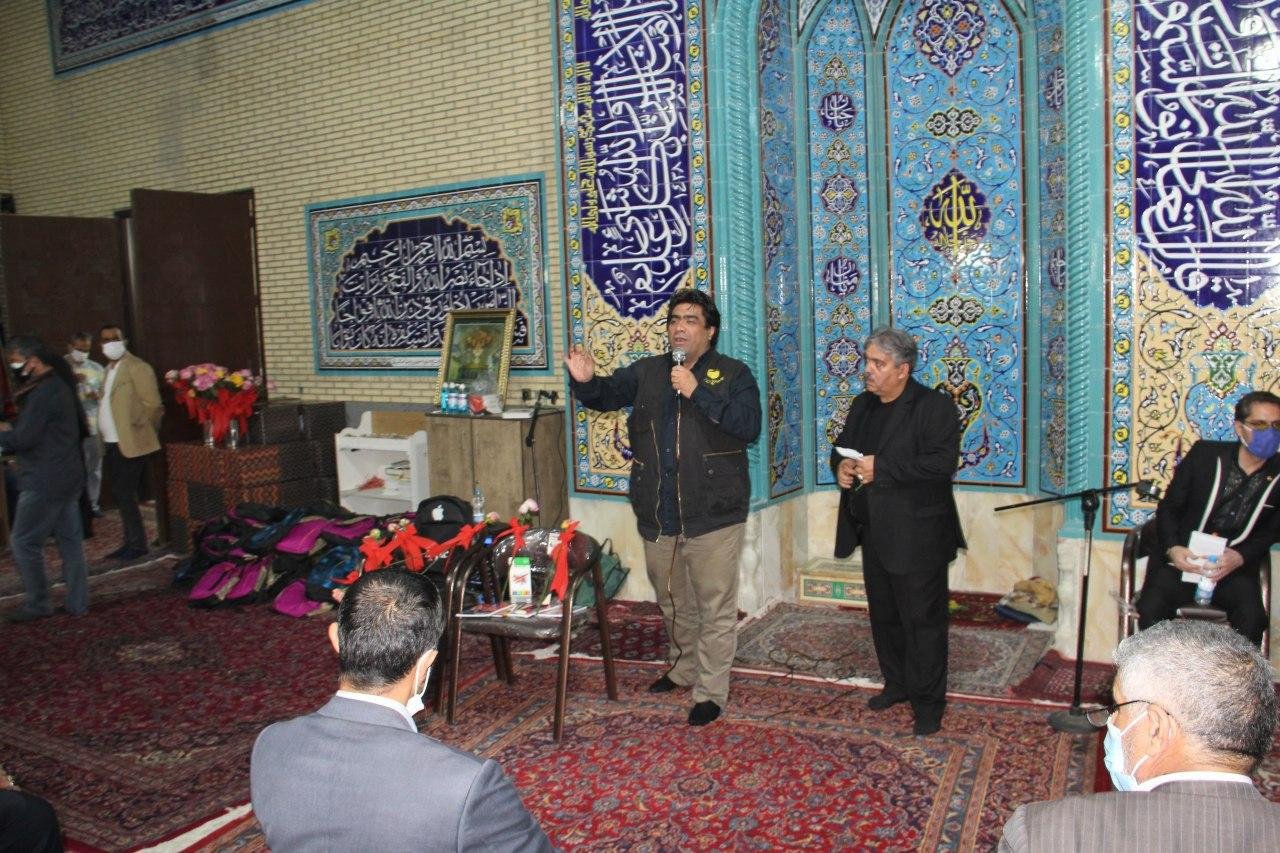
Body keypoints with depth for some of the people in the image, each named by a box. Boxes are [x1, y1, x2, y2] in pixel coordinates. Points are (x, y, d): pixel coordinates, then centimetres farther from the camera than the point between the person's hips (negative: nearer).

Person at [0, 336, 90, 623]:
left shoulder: (43, 391, -17)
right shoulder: (60, 384, 14)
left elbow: (23, 438, -19)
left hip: (45, 481, -10)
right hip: (67, 476, 10)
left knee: (24, 542, 1)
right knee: (70, 540, 10)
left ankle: (37, 604, 9)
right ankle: (78, 603, 15)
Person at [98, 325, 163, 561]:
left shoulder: (137, 368, -10)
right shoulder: (109, 369, 16)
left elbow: (153, 405, -13)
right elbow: (108, 404, 19)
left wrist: (141, 432, -5)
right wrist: (105, 440, 12)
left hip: (130, 444, -8)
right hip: (112, 444, 8)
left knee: (125, 495, -7)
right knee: (120, 496, 11)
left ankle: (137, 544, 2)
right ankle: (131, 542, 18)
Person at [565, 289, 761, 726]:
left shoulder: (733, 374, -5)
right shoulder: (647, 372, 8)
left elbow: (749, 426, -18)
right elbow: (605, 394, 10)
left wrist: (697, 392, -23)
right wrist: (584, 380, -14)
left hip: (713, 516, -5)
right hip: (657, 516, 5)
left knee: (715, 607, 4)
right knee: (673, 603, 22)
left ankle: (711, 691, 18)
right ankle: (684, 669, 43)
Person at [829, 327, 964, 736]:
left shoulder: (934, 406, -12)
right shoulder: (862, 405, 11)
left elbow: (943, 463, -22)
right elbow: (842, 445, 21)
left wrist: (881, 468, -24)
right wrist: (840, 465, -4)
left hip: (917, 537, -8)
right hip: (875, 533, 8)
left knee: (922, 620, 2)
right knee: (883, 615, 18)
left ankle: (928, 703, 15)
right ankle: (897, 683, 35)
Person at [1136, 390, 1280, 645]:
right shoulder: (1204, 454, 1)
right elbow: (1169, 506, 3)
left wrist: (1239, 557, -13)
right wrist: (1173, 549, -15)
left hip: (1236, 567, 1)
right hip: (1184, 560, -1)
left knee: (1252, 618, -29)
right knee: (1151, 609, -26)